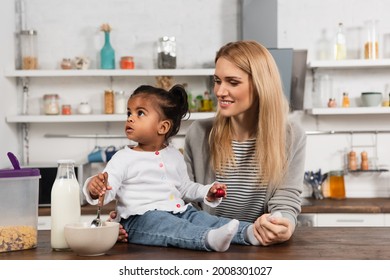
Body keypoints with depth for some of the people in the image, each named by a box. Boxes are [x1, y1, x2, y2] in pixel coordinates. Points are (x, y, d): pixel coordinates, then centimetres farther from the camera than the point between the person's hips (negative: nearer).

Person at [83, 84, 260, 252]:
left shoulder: (174, 155, 18)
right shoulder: (123, 158, 2)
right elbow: (107, 191, -8)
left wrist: (207, 192, 14)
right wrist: (96, 188, -32)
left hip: (179, 212, 6)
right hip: (140, 219, -6)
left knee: (203, 219, -19)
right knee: (167, 225, -35)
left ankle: (248, 232, -37)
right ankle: (209, 238, -60)